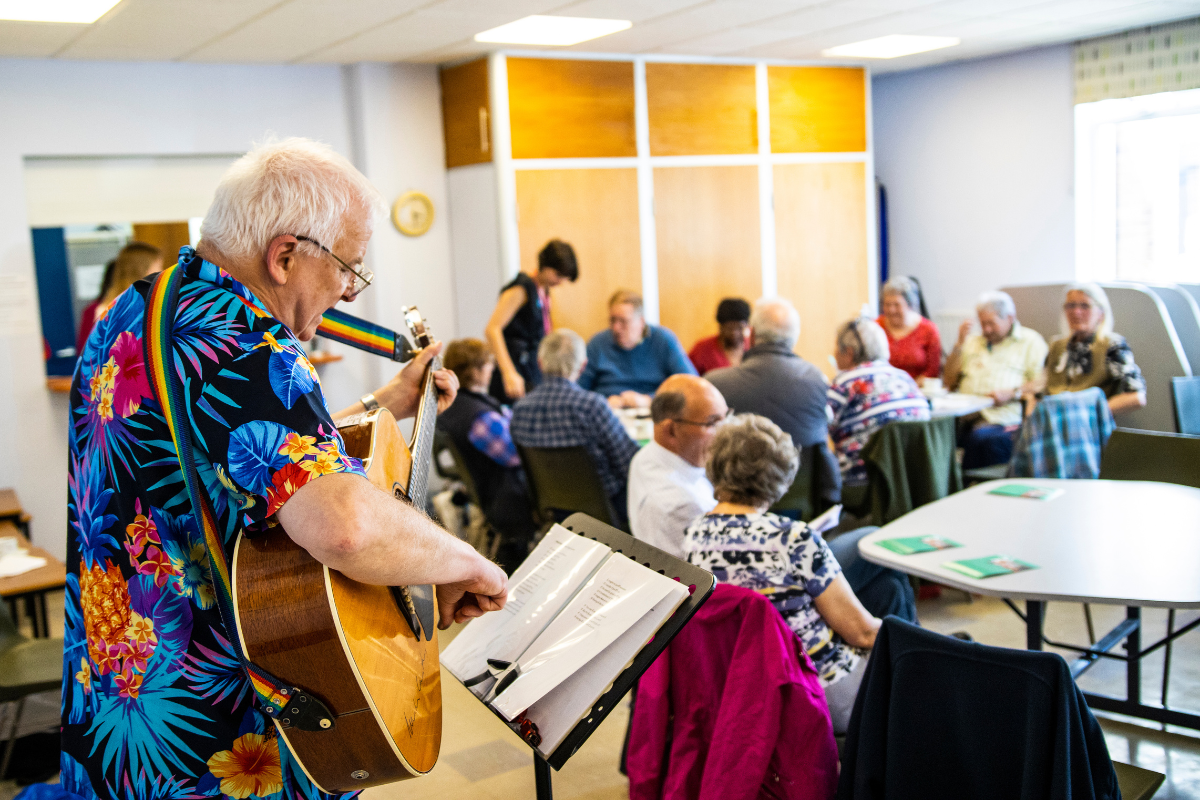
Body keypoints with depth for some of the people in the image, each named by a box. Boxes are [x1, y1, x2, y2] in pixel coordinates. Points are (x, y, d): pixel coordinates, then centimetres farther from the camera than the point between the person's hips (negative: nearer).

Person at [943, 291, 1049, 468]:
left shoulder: (1030, 341, 14)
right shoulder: (972, 343, 28)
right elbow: (950, 383, 21)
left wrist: (1012, 393, -14)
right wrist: (959, 344, 13)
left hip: (1004, 420, -3)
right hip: (966, 418, 4)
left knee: (981, 437, -38)